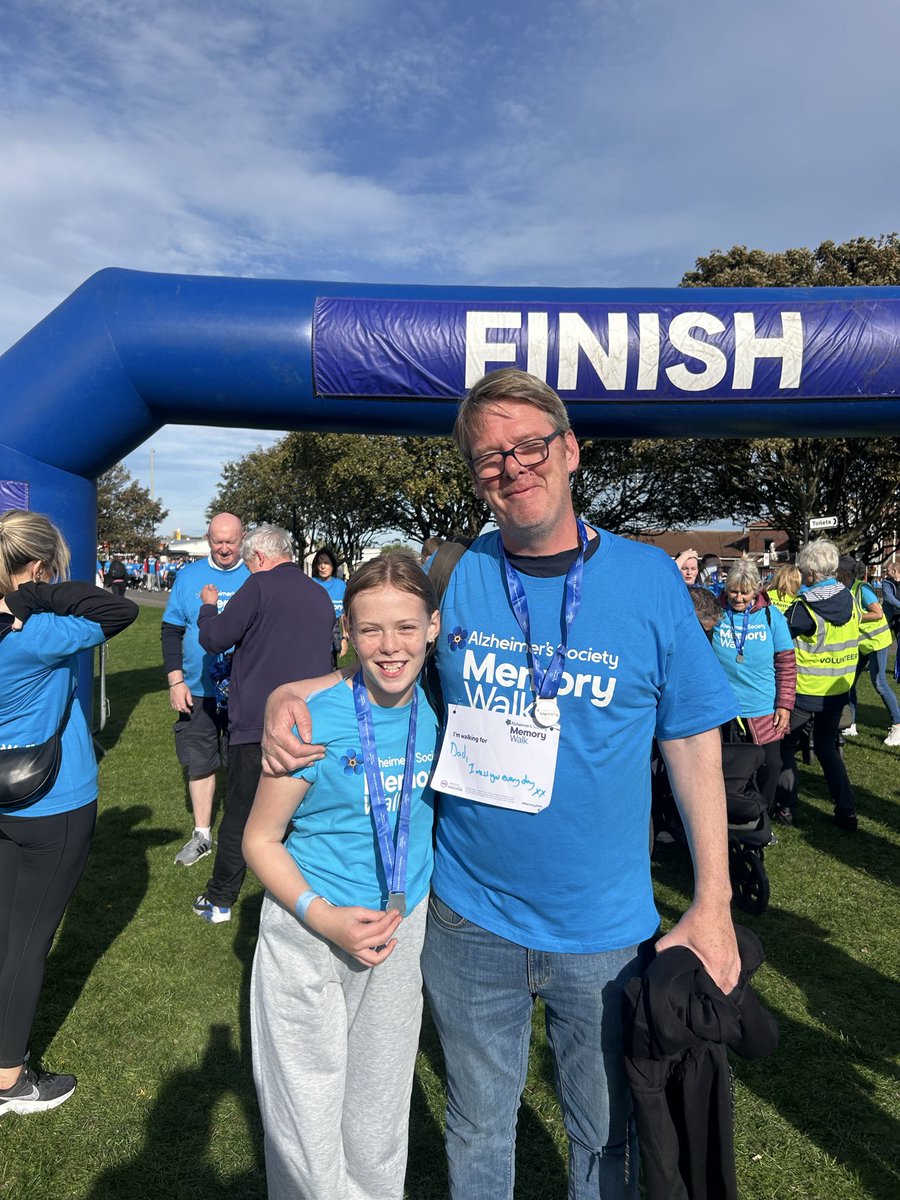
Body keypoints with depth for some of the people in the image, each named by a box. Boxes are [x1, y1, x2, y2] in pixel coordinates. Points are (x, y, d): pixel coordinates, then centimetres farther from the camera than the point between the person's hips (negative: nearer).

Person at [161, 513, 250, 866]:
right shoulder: (189, 575, 4)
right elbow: (172, 630, 6)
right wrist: (175, 681, -2)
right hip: (198, 690, 2)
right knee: (198, 762, 10)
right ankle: (202, 834, 25)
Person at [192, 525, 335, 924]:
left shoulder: (260, 586, -10)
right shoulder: (321, 596, 9)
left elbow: (214, 639, -7)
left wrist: (209, 606, 13)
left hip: (257, 723, -5)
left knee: (240, 815, 8)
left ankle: (219, 901, 22)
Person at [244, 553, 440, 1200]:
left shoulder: (438, 715, -7)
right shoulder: (315, 720, -19)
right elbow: (261, 839, -10)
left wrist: (403, 915, -1)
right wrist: (325, 917, -22)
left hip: (404, 932, 3)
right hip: (308, 935, -3)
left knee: (378, 1122, 22)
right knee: (306, 1127, 13)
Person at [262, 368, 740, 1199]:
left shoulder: (649, 578, -9)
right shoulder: (454, 576, -7)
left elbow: (694, 747, -4)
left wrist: (713, 907, -4)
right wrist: (286, 696, -16)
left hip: (605, 929, 0)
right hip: (469, 919, 1)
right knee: (477, 1127, 24)